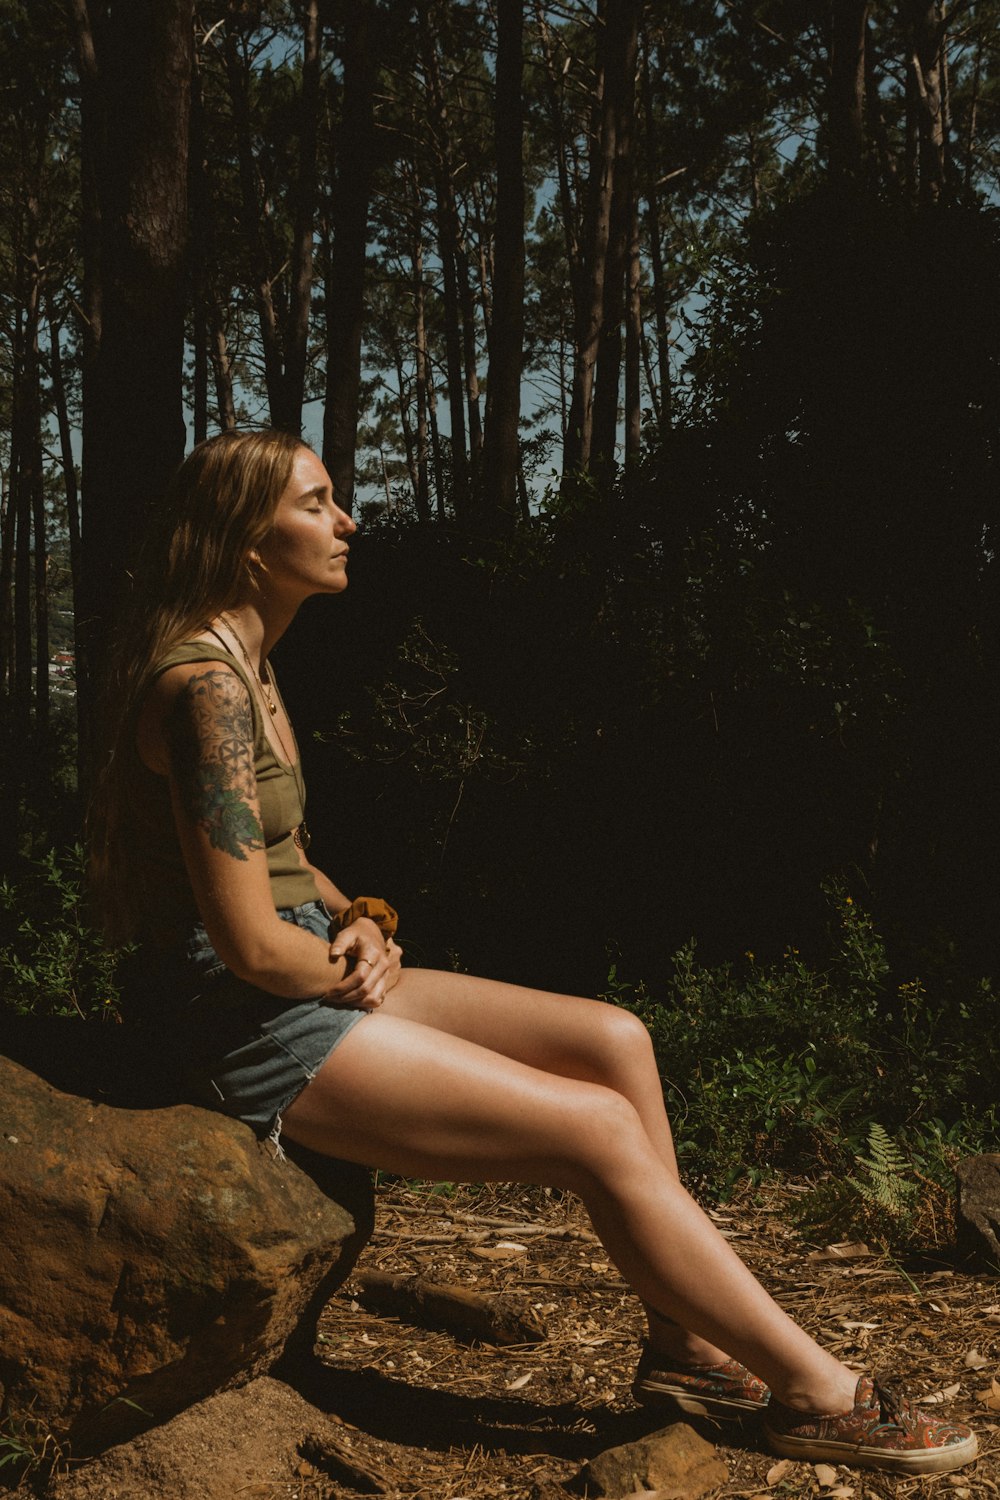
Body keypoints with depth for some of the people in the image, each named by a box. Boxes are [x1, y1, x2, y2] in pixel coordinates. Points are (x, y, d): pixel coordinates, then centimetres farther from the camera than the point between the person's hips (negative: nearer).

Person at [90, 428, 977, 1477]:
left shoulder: (245, 666, 12)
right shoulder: (204, 687, -20)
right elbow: (251, 944, -25)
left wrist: (356, 921, 1)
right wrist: (360, 975, -6)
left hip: (314, 984, 10)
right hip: (245, 1026, -10)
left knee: (614, 1041, 2)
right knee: (601, 1132, -11)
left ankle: (684, 1346, 9)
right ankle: (823, 1397, 2)